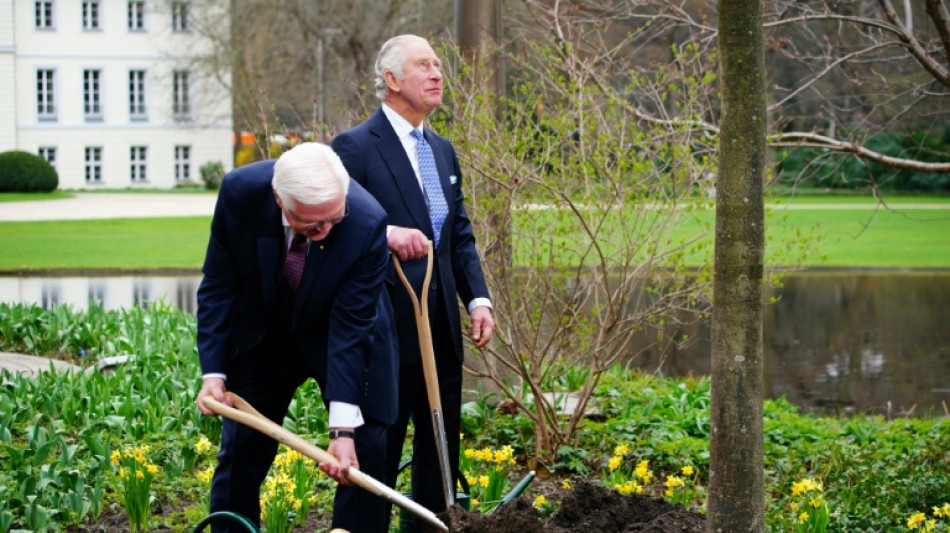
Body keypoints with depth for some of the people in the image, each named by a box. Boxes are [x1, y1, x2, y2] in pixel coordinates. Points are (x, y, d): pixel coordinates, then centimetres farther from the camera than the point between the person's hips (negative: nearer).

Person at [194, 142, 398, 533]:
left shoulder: (367, 224, -34)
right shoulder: (239, 192, -27)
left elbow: (351, 328, -30)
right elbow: (218, 286, -14)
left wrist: (343, 428, -34)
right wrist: (213, 372, -21)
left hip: (339, 336, -2)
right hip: (263, 335, 2)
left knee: (364, 453, -7)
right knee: (240, 452, 6)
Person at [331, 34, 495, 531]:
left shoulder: (443, 150, 15)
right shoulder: (355, 146, -9)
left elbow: (460, 236, 16)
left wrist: (478, 298, 4)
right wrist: (386, 233, -31)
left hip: (442, 326, 8)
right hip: (388, 326, -7)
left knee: (441, 445, 13)